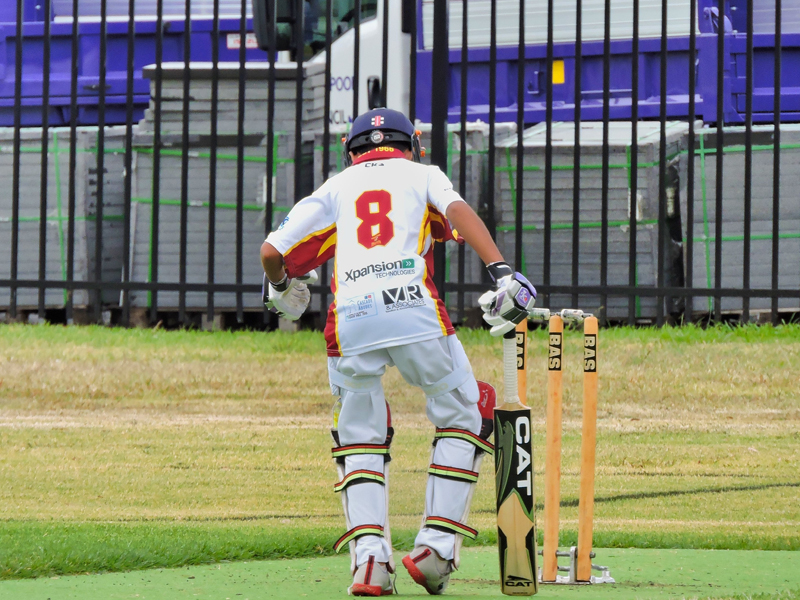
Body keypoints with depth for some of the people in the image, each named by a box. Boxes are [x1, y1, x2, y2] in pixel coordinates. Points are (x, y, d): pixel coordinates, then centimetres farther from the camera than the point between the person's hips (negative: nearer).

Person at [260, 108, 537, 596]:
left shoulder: (336, 188, 26)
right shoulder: (422, 175, 24)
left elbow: (272, 251, 16)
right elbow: (458, 211, 1)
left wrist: (280, 289, 39)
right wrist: (502, 274, -11)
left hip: (350, 319, 2)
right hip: (414, 308, -2)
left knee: (360, 439, 17)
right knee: (464, 417, 16)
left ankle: (370, 557, -1)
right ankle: (436, 548, 6)